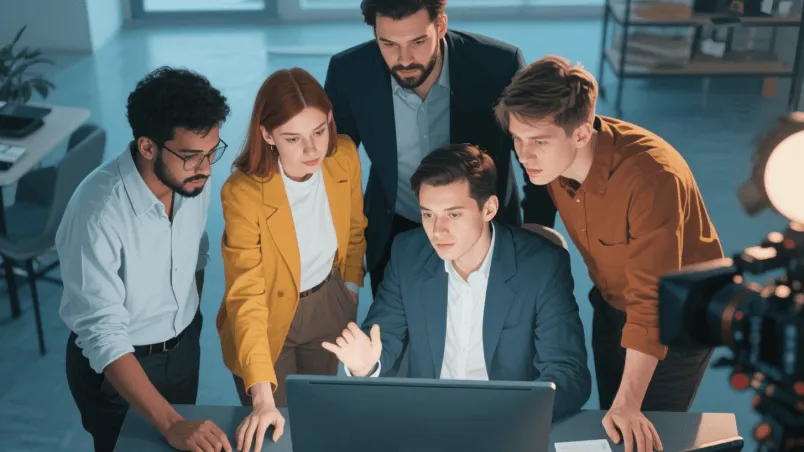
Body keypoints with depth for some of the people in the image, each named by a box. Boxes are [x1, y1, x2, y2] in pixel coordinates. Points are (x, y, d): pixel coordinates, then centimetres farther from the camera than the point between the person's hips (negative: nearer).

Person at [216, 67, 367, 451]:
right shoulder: (243, 193, -31)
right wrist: (262, 397, -39)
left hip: (328, 308, 4)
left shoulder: (345, 157, -18)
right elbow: (247, 298, -33)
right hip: (268, 321, -4)